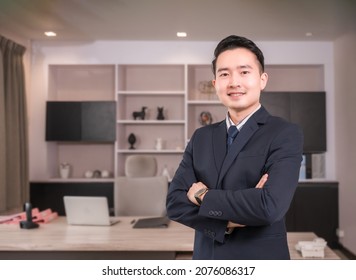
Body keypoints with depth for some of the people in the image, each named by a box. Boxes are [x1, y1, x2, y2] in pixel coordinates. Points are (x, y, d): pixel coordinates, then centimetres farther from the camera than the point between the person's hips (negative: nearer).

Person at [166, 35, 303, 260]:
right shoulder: (201, 137, 3)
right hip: (206, 259, 4)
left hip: (260, 261, -4)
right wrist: (229, 220, -19)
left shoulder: (286, 134, -12)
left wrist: (203, 196, -14)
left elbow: (270, 206, -25)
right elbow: (175, 202, -4)